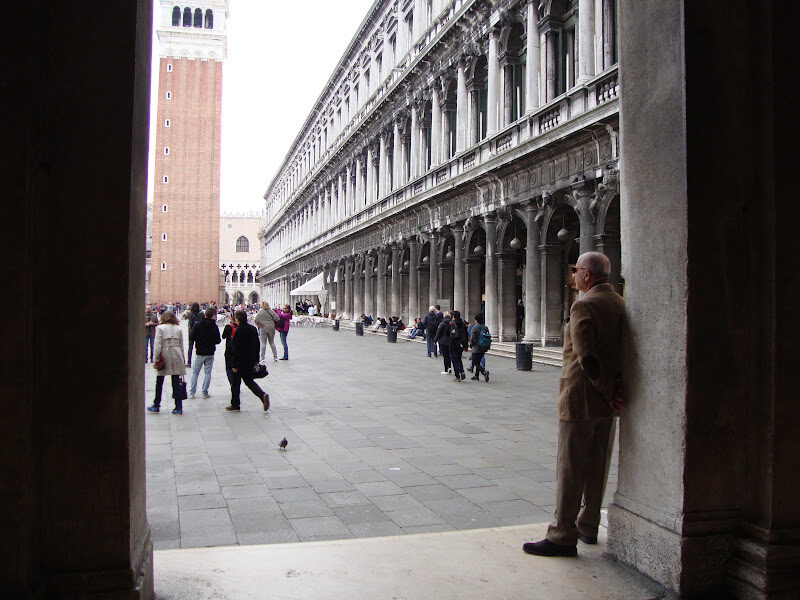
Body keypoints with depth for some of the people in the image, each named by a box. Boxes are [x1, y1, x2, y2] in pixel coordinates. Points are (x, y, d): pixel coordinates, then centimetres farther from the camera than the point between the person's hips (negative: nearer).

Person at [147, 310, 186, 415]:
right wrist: (182, 358, 13)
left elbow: (158, 344, -10)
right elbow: (181, 345, 7)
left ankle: (156, 406, 19)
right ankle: (178, 407, 4)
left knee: (159, 382, 11)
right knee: (176, 382, 5)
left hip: (164, 356, -2)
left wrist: (156, 358, -7)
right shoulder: (179, 329, 5)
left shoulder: (160, 328, -4)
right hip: (176, 356, 3)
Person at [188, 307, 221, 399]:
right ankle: (205, 393, 8)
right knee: (207, 372, 7)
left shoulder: (197, 325, -7)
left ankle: (192, 392, 8)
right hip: (210, 353, 0)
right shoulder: (214, 327, -8)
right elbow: (218, 341, -6)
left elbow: (191, 338, -8)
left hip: (199, 352, 0)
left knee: (195, 372, 10)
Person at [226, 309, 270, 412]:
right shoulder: (253, 328, 5)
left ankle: (235, 404, 17)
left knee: (235, 383, 8)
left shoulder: (239, 330, -19)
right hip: (251, 361, 7)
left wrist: (235, 365, -15)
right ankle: (262, 395, -5)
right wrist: (256, 360, 18)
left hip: (241, 361, -7)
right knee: (249, 380, 16)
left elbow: (237, 349, -19)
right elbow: (257, 345, 11)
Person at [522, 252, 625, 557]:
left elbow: (587, 358, -22)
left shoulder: (584, 306, -17)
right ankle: (588, 526, 28)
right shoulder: (620, 304, 9)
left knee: (570, 468, -1)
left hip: (581, 399, -8)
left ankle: (563, 537, 4)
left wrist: (607, 392, -13)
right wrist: (616, 386, 2)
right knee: (598, 465, 16)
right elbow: (623, 352, 10)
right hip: (608, 404, 8)